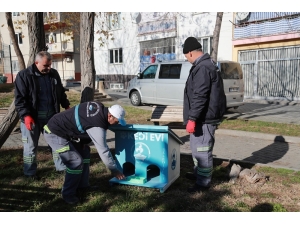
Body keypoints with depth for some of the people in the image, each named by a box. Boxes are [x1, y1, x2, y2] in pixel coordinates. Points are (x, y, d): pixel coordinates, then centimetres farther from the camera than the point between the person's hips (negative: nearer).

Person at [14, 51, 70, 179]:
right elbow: (19, 99, -13)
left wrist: (66, 106, 12)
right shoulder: (24, 75, -10)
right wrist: (25, 115, -22)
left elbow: (61, 92, 18)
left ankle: (61, 167, 27)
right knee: (31, 146, 8)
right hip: (32, 117, -4)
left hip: (51, 116, 5)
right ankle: (30, 172, 23)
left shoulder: (54, 74, 6)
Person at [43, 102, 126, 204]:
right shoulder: (97, 126, -28)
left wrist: (84, 141, 2)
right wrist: (114, 170, -10)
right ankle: (68, 194, 5)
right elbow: (103, 150, -21)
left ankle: (82, 186, 25)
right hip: (54, 133, -10)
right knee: (76, 161, -14)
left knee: (84, 151, 16)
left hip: (61, 127, 10)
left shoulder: (99, 107, -4)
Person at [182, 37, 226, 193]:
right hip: (204, 116, 11)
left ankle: (203, 183, 11)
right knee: (197, 148, 23)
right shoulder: (207, 64, 16)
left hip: (204, 118, -11)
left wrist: (192, 118, -24)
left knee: (202, 150, -1)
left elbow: (199, 97, -26)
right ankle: (198, 173, 39)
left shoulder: (202, 68, -19)